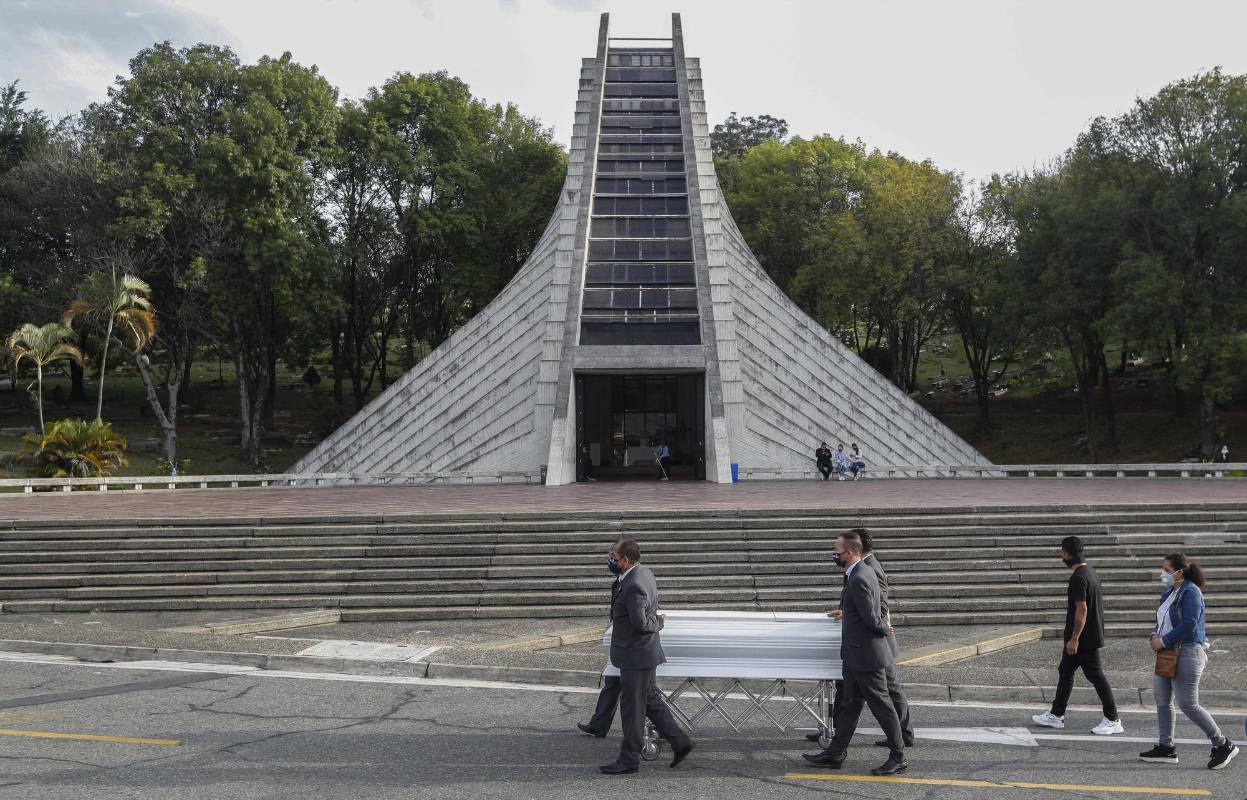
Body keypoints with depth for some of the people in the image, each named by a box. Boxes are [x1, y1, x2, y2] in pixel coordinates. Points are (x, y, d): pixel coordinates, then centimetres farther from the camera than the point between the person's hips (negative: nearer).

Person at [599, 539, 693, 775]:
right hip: (643, 652, 10)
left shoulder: (634, 586, -26)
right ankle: (680, 742, 24)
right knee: (650, 700, 20)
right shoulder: (643, 572, 5)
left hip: (636, 656, -10)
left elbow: (639, 623, -28)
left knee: (632, 707, 2)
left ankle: (629, 760, 13)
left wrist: (657, 621, -11)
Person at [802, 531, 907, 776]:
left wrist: (883, 628, -4)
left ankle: (898, 757, 11)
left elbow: (871, 618, -22)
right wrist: (846, 613, 26)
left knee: (881, 705, 1)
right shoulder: (865, 572, 9)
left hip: (866, 654, -10)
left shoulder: (858, 579, -23)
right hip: (855, 655, 10)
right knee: (850, 704, 14)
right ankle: (836, 753, 21)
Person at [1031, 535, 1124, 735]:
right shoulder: (1090, 572, 10)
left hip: (1084, 638, -10)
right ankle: (1056, 715, 21)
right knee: (1065, 672, 15)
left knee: (1096, 676, -2)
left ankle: (1112, 720, 7)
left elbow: (1082, 610, -23)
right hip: (1092, 634, 10)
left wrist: (1074, 638, -19)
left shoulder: (1078, 577, -20)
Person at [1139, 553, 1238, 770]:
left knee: (1188, 705, -7)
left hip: (1187, 653, -9)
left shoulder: (1190, 592, -15)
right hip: (1168, 654, 10)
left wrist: (1164, 641, -18)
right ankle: (1166, 748, 18)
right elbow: (1162, 621, 20)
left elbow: (1189, 624, -23)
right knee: (1162, 700, 10)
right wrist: (1155, 636, 1)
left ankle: (1223, 745, 7)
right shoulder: (1169, 592, 13)